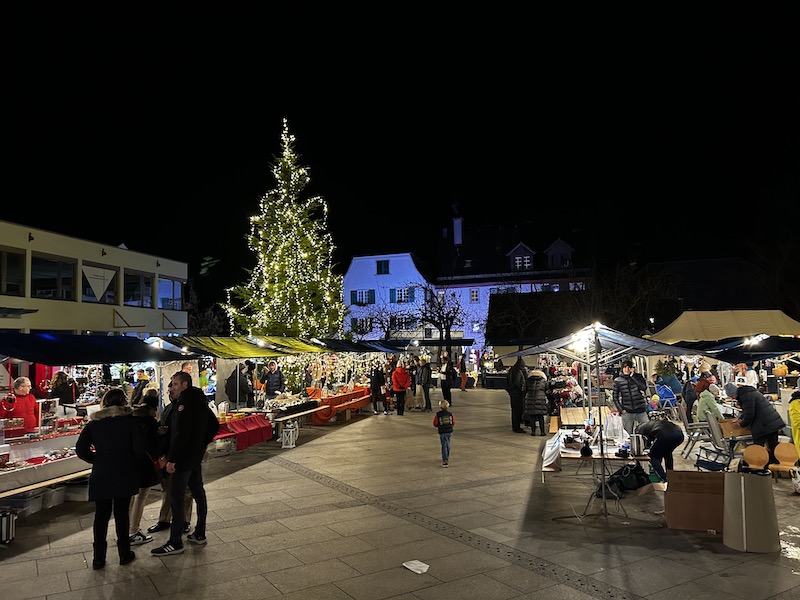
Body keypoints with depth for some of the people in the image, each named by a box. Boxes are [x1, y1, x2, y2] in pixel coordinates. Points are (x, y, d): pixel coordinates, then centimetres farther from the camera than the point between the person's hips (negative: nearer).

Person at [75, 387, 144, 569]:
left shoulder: (94, 422, 1)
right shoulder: (130, 420, -8)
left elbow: (80, 449, -3)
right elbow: (140, 449, -13)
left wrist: (98, 460, 9)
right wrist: (133, 461, 6)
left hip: (100, 476, 2)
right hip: (124, 476, -2)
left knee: (101, 515, 12)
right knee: (122, 514, 9)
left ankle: (98, 557, 18)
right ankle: (124, 554, 19)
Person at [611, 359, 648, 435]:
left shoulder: (638, 376, 4)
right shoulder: (617, 381, 2)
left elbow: (644, 387, -15)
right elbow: (614, 397, 5)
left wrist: (633, 376, -14)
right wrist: (620, 409, -4)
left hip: (641, 411, 0)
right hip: (627, 412, 0)